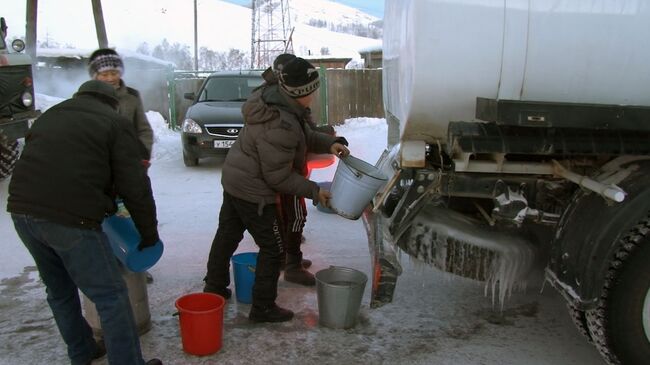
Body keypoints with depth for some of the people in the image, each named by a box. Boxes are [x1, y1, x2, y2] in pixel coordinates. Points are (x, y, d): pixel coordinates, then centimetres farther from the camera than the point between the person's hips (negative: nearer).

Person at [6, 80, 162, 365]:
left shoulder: (49, 116, 25)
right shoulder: (114, 123, 5)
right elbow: (134, 187, -1)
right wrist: (149, 232, 8)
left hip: (22, 211, 7)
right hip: (71, 218, -7)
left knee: (59, 290, 25)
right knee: (110, 296, 4)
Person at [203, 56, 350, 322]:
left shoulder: (273, 99, -2)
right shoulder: (280, 127, -32)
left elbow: (304, 135, 11)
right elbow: (278, 177, -25)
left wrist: (328, 143, -4)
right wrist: (314, 191, -16)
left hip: (234, 179, 10)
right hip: (253, 191, -10)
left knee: (228, 233, 23)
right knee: (273, 248, 3)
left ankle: (214, 287, 42)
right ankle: (263, 307, 14)